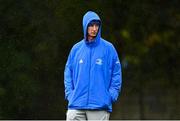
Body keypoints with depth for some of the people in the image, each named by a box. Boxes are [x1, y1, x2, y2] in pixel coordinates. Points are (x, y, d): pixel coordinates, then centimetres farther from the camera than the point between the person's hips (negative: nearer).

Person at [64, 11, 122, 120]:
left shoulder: (108, 48, 2)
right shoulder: (76, 49, 9)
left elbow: (116, 74, 2)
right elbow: (68, 73, 14)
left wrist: (111, 95, -6)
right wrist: (69, 94, 3)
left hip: (100, 105, -2)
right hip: (76, 104, 2)